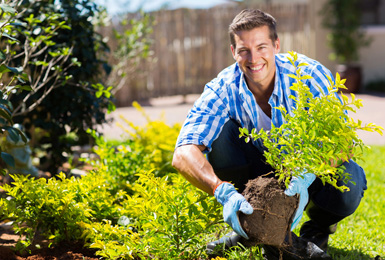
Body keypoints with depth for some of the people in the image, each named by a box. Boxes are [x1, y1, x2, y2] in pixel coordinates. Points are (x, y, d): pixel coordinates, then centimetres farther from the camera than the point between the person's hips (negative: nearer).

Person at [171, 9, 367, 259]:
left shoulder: (310, 75, -23)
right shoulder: (224, 89, -21)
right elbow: (184, 154, -32)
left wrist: (305, 176, -49)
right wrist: (224, 192, -51)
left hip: (313, 173, -1)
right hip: (261, 171, 1)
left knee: (347, 181, -35)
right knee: (221, 131, -25)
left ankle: (319, 225, 2)